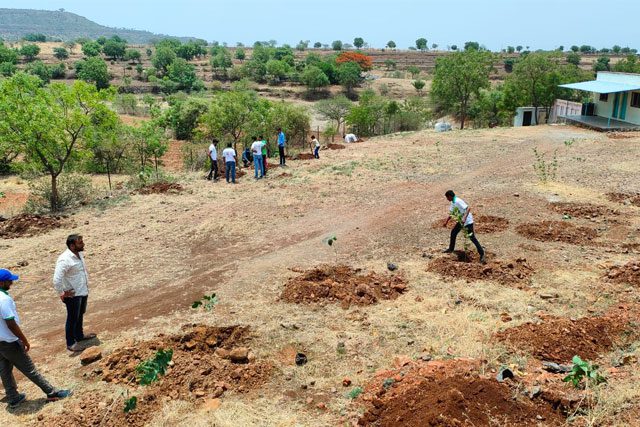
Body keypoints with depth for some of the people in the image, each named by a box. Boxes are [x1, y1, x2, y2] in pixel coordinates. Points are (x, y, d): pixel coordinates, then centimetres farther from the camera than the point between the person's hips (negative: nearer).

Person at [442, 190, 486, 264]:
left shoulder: (458, 201, -23)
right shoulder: (453, 203, 9)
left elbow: (468, 208, -33)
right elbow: (451, 213, 23)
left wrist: (464, 218, -42)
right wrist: (446, 222, 24)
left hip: (467, 221, -10)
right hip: (460, 221, 10)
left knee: (472, 237, -10)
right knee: (453, 233, 17)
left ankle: (482, 254, -6)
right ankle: (451, 249, 34)